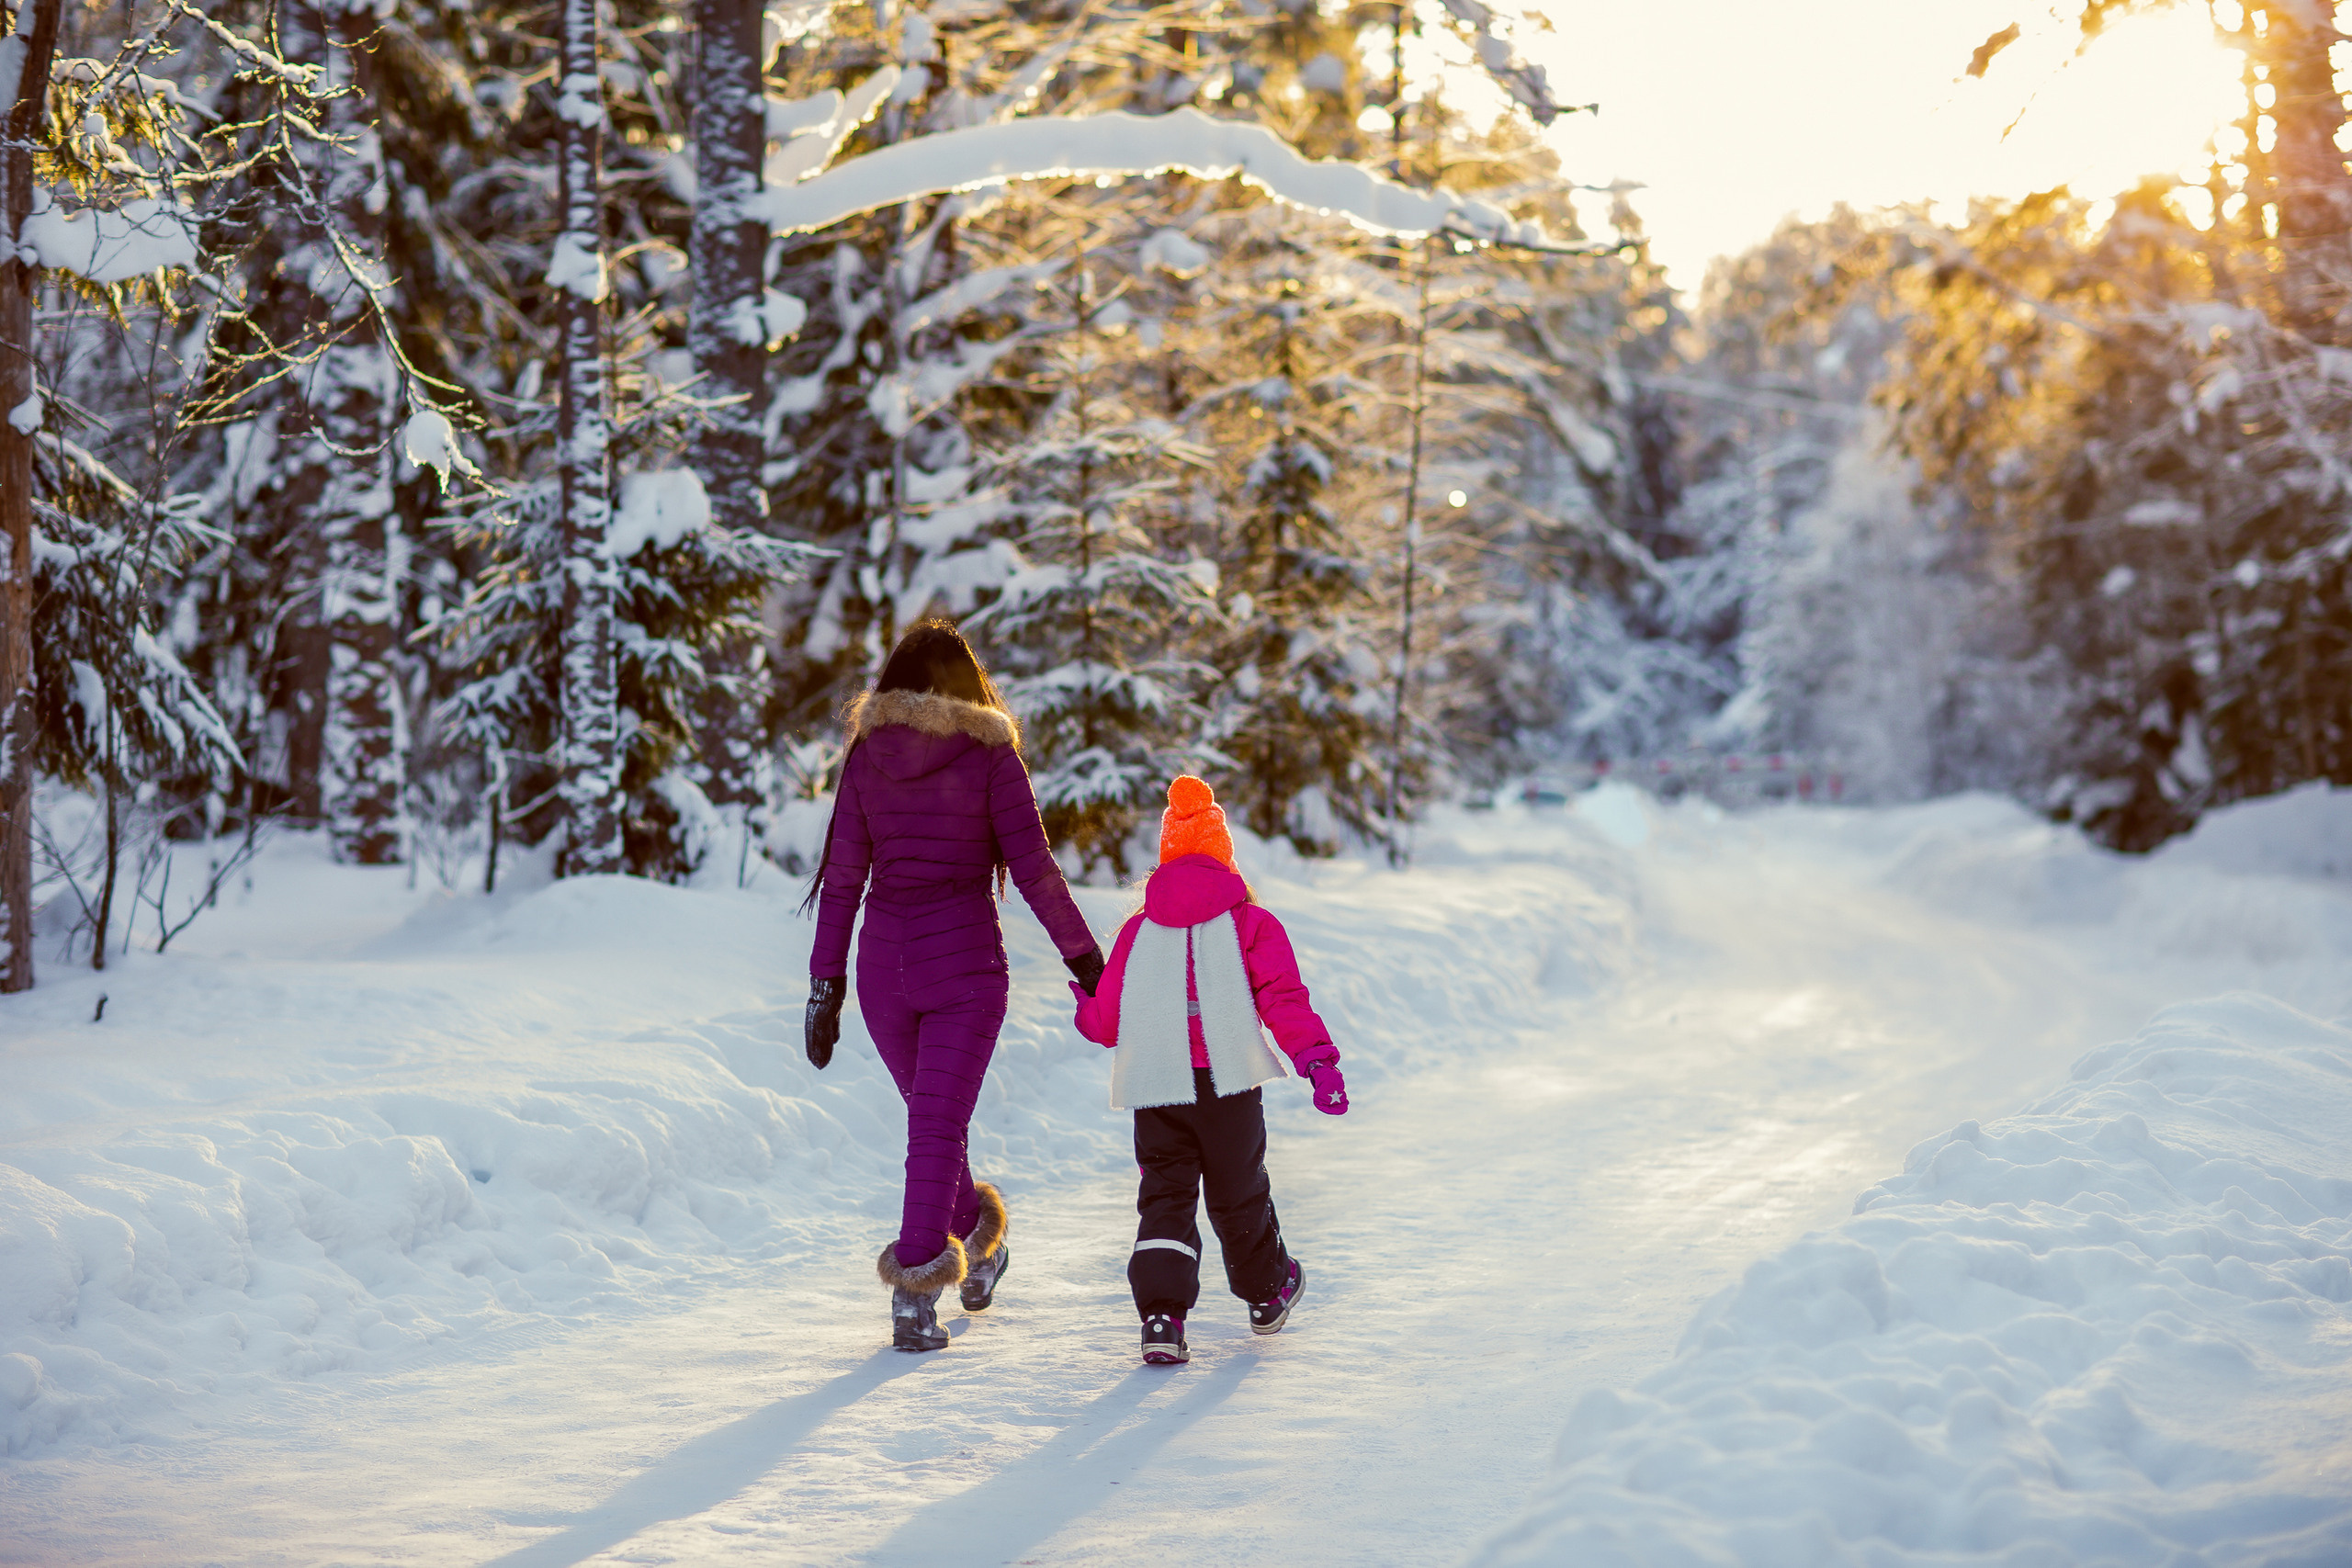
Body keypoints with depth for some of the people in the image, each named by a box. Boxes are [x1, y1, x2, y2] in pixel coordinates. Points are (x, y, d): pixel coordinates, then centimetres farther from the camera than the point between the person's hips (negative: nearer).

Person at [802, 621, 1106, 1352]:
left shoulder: (866, 754, 3)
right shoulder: (990, 754, -4)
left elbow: (842, 876, 2)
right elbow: (1033, 868, -7)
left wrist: (825, 983, 5)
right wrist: (1086, 959, 3)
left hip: (883, 963, 3)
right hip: (965, 963, -3)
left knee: (930, 1113, 22)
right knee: (938, 1128, -3)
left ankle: (977, 1243, 38)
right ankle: (915, 1290, -12)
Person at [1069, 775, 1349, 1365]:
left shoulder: (1139, 929, 10)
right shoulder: (1251, 923, 4)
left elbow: (1108, 1020, 11)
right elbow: (1283, 999, -9)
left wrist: (1085, 1012, 34)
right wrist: (1318, 1060, -14)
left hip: (1155, 1084, 1)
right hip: (1228, 1082, -1)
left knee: (1164, 1192, 5)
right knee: (1238, 1191, 16)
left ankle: (1161, 1315, -10)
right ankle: (1268, 1292, 36)